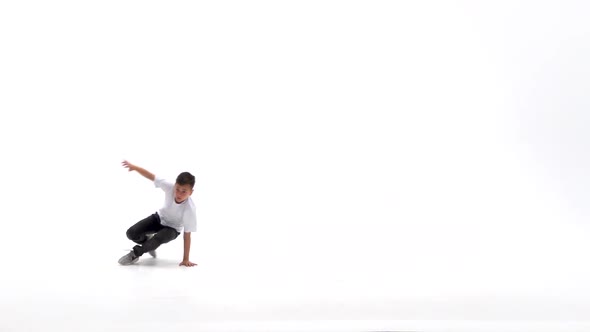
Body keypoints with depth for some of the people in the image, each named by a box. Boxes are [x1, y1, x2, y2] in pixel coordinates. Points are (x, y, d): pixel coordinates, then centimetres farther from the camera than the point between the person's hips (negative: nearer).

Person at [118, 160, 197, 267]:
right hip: (160, 217, 4)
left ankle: (135, 254, -8)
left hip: (172, 229, -3)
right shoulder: (170, 187, -31)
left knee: (158, 239, -35)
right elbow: (151, 176, -24)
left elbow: (187, 235, -31)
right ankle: (148, 241, 22)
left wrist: (185, 259, -27)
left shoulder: (190, 209, -37)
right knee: (131, 233, -11)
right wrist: (134, 167, -38)